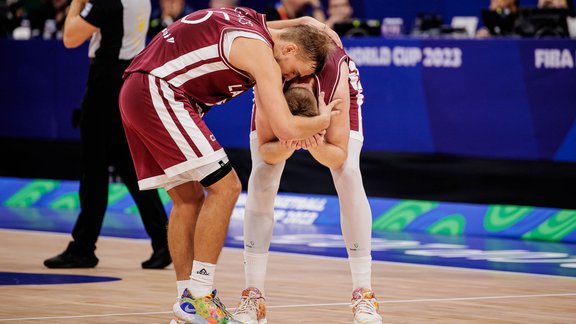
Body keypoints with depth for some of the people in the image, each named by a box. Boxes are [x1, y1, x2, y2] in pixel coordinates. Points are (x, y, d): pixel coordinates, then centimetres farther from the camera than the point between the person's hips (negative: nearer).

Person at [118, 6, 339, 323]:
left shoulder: (254, 21, 15)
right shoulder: (262, 54, -12)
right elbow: (285, 128, -18)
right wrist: (324, 120, 0)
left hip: (135, 94, 10)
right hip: (158, 94, -10)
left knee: (188, 198, 14)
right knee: (225, 187, -10)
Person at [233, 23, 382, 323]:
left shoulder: (336, 78, -43)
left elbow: (340, 154, -32)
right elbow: (265, 150, -29)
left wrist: (317, 148, -53)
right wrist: (285, 147, -50)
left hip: (335, 89, -1)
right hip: (280, 87, 1)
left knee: (349, 175, -19)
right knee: (261, 178, -16)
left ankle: (364, 295, -13)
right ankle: (253, 295, -9)